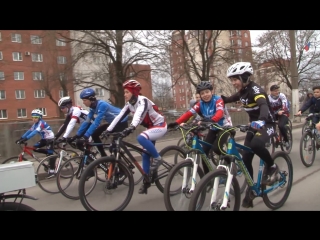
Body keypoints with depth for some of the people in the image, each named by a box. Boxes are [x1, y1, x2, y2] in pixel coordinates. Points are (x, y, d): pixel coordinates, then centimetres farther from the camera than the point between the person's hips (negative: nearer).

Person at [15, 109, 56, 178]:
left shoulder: (41, 123, -24)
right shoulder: (35, 124, 4)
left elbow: (35, 132, -36)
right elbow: (29, 131, -1)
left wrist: (25, 139, -44)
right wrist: (21, 138, -11)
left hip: (50, 138, -9)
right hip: (44, 139, 9)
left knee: (50, 154, -8)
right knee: (35, 148, -2)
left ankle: (52, 170, -4)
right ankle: (48, 153, 14)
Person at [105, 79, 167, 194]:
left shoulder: (143, 100, -25)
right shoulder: (129, 104, -1)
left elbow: (139, 114, -44)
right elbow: (119, 116, -7)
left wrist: (132, 127, -60)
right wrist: (108, 130, -16)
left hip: (160, 126, -8)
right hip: (151, 127, 8)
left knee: (141, 138, -33)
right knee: (145, 154, 5)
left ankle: (157, 158, -14)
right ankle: (146, 181, 16)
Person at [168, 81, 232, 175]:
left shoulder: (218, 100, -21)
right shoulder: (200, 104, -8)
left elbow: (220, 113, -40)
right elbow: (189, 113, -19)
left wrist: (211, 120, -62)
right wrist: (176, 123, -34)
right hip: (213, 129, 5)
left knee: (216, 148, -26)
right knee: (204, 151, -5)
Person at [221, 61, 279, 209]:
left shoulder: (255, 90, -23)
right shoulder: (241, 92, 1)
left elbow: (264, 105, -42)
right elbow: (226, 100, 18)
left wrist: (261, 120, -60)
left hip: (266, 124, -7)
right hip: (253, 125, 7)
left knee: (256, 144, -37)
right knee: (246, 159, -1)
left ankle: (271, 166, -8)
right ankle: (250, 190, 13)